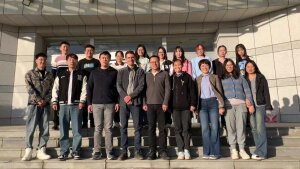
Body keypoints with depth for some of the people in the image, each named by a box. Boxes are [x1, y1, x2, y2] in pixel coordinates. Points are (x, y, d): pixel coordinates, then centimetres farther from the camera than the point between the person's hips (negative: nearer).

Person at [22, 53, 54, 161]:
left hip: (46, 105, 3)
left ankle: (41, 150, 6)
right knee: (30, 127, -5)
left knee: (44, 128, 1)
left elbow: (51, 90, 5)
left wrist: (45, 100, -10)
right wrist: (38, 100, -14)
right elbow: (30, 89, -5)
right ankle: (28, 151, 0)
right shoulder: (30, 74, 7)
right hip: (33, 104, -2)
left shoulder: (49, 75, 14)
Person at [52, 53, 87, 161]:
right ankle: (64, 152, 12)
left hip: (76, 105, -2)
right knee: (63, 130, 4)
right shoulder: (60, 75, 16)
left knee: (77, 130, -1)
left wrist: (82, 101, -10)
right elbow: (55, 89, 12)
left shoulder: (81, 75, 10)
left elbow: (84, 89, 1)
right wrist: (54, 101, 3)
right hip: (63, 105, 2)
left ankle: (76, 151, 9)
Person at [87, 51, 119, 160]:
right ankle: (97, 151, 13)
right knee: (98, 128, 4)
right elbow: (89, 88, 8)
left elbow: (117, 88, 4)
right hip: (96, 104, 1)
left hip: (110, 104, -1)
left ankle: (109, 151, 10)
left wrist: (117, 102, -3)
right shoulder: (94, 72, 9)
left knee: (108, 128, 2)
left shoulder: (114, 72, 6)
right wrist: (89, 103, 2)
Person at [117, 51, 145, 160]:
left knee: (137, 127, 0)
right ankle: (124, 151, 10)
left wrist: (131, 96, -13)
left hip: (136, 102, -1)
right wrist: (124, 96, -11)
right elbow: (118, 85, 4)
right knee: (123, 127, 3)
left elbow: (141, 86, -3)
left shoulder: (140, 71, 9)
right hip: (124, 102, 2)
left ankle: (137, 151, 7)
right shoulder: (121, 71, 14)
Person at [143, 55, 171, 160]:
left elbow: (167, 89, 1)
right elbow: (144, 89, 9)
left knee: (162, 128, 2)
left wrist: (165, 103, -8)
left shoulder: (164, 74, 7)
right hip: (150, 104, 1)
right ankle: (152, 151, 9)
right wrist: (144, 103, 0)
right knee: (151, 128, 3)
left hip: (161, 104, -1)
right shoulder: (146, 75, 12)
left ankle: (163, 151, 9)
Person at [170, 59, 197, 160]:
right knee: (178, 129, 2)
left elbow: (192, 91, 2)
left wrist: (193, 104, -6)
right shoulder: (171, 78, 12)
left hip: (186, 106, -2)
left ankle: (186, 150, 8)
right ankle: (180, 151, 7)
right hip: (175, 107, 2)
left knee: (186, 128, -2)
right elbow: (169, 92, 11)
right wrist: (169, 105, 5)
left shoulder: (187, 77, 6)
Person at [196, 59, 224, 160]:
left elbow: (220, 91, 6)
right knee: (205, 128, -1)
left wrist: (221, 106, -4)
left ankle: (214, 152, 2)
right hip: (202, 103, 1)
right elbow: (196, 93, 11)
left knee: (214, 127, -3)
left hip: (213, 102, -1)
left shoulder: (215, 77, 12)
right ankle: (207, 152, 5)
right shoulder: (197, 79, 16)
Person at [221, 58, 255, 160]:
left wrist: (250, 104, 2)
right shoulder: (222, 79, 15)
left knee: (241, 126, -4)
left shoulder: (240, 77, 21)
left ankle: (242, 150, 2)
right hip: (228, 104, -1)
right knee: (231, 127, -3)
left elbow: (247, 91, 14)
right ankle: (233, 150, 2)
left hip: (241, 104, 1)